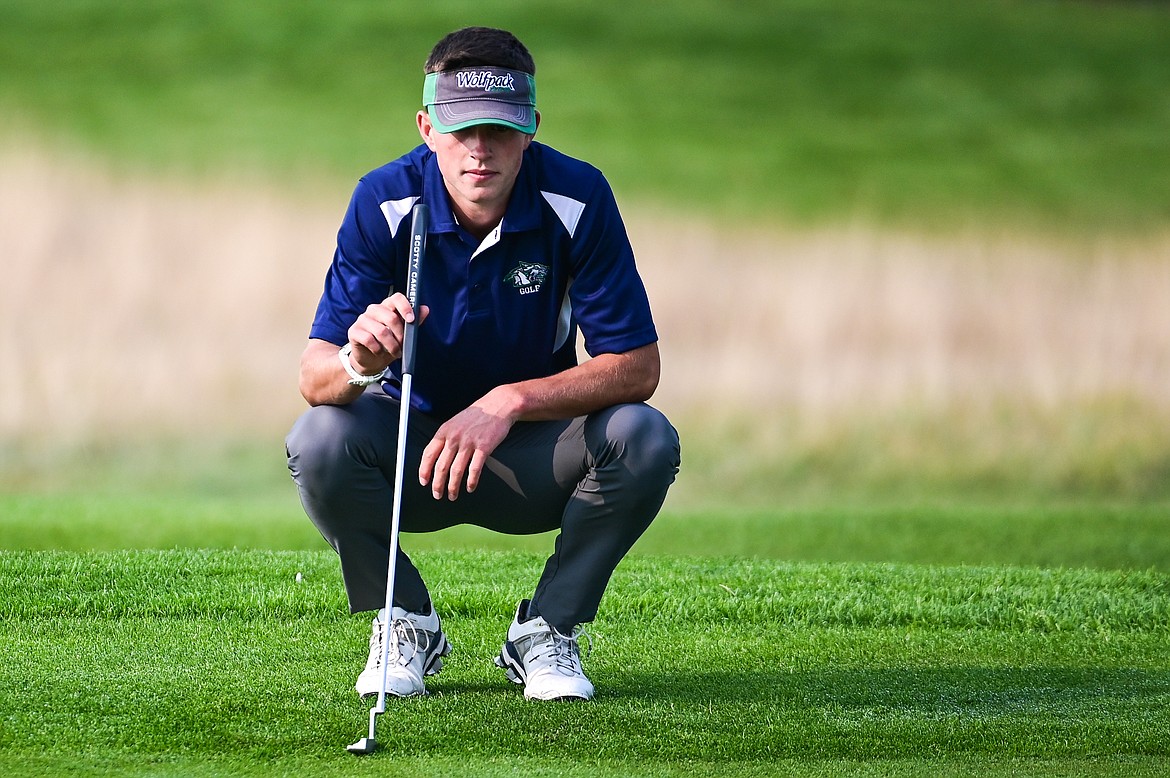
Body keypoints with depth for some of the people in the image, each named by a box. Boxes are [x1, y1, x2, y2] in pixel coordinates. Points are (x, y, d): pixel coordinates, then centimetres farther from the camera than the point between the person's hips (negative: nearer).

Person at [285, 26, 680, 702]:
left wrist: (508, 402, -32)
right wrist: (360, 362, -47)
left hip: (532, 456, 0)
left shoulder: (578, 198, -18)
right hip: (413, 443, 0)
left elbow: (637, 366, -18)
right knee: (319, 438, -31)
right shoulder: (386, 203, -18)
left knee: (646, 441, -29)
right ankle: (407, 627, -4)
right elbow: (314, 377, -21)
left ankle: (548, 633, -6)